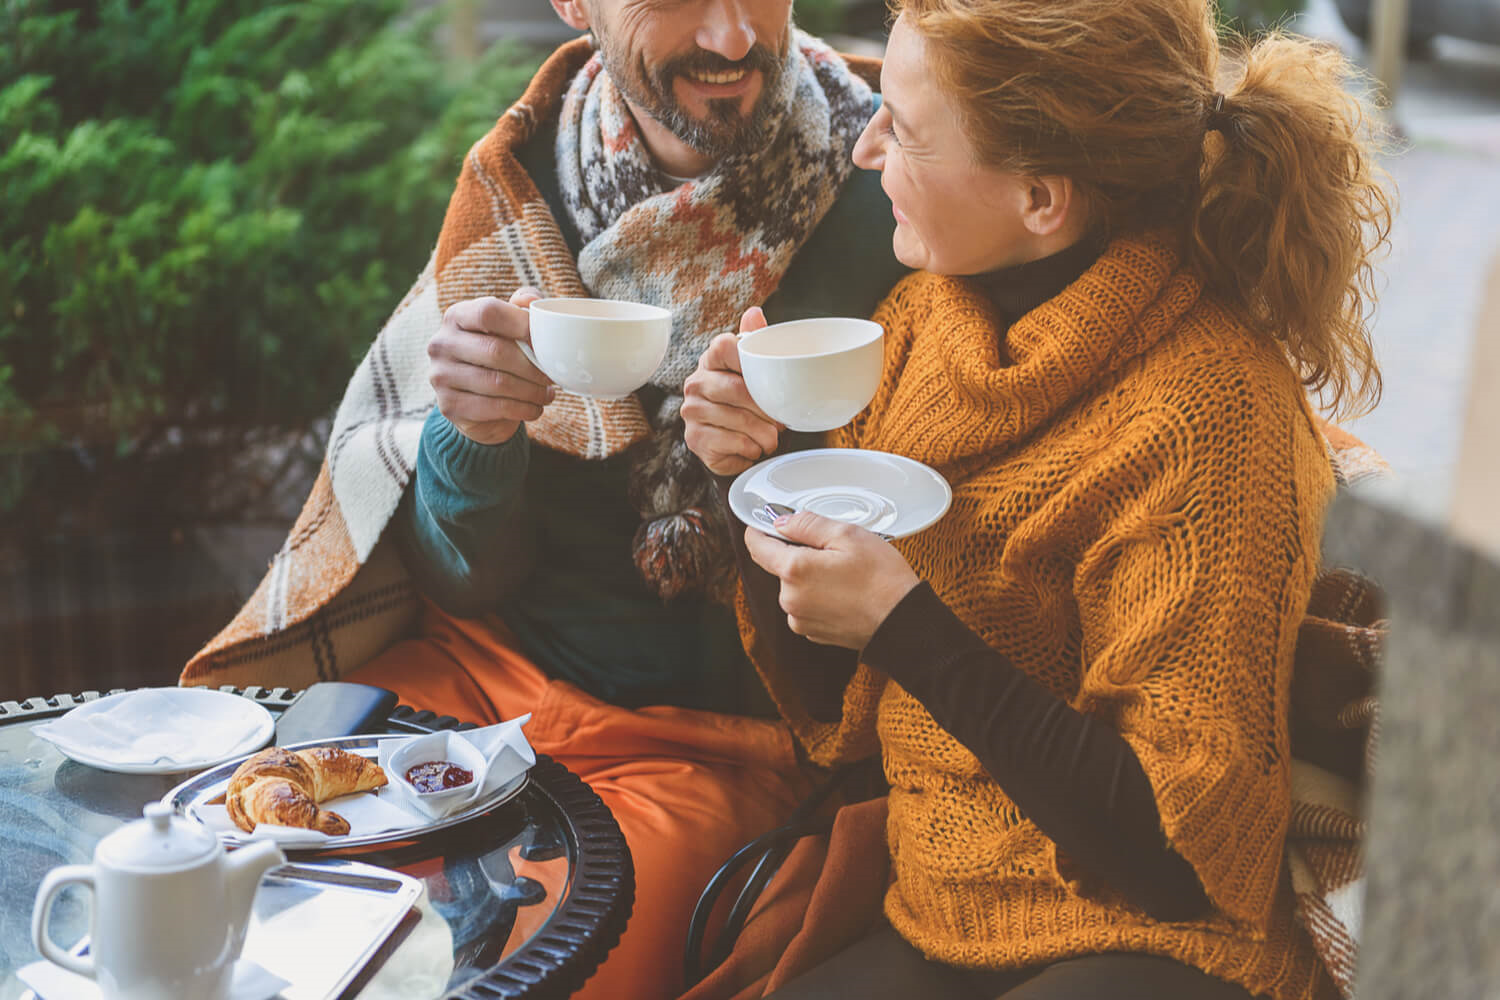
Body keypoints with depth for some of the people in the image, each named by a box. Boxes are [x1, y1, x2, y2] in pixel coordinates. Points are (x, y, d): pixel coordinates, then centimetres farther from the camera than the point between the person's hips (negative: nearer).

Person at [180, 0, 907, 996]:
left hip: (715, 737, -3)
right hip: (494, 666, 4)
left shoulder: (878, 199, -10)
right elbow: (464, 576, 3)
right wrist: (472, 431, -18)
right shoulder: (522, 179, 1)